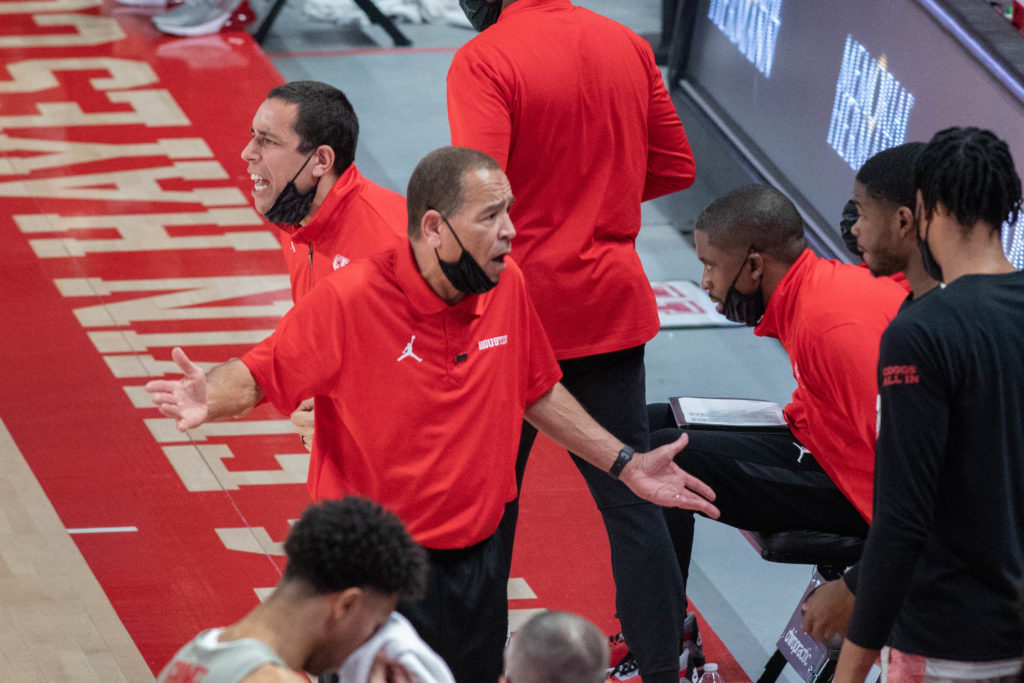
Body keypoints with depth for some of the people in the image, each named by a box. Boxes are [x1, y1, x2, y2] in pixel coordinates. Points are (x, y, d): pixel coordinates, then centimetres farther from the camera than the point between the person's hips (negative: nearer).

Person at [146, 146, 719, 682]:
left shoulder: (506, 285, -2)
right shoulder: (350, 300, -18)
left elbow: (537, 391, 13)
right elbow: (260, 374, -12)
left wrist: (625, 465, 13)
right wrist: (210, 397, -35)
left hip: (478, 561, 5)